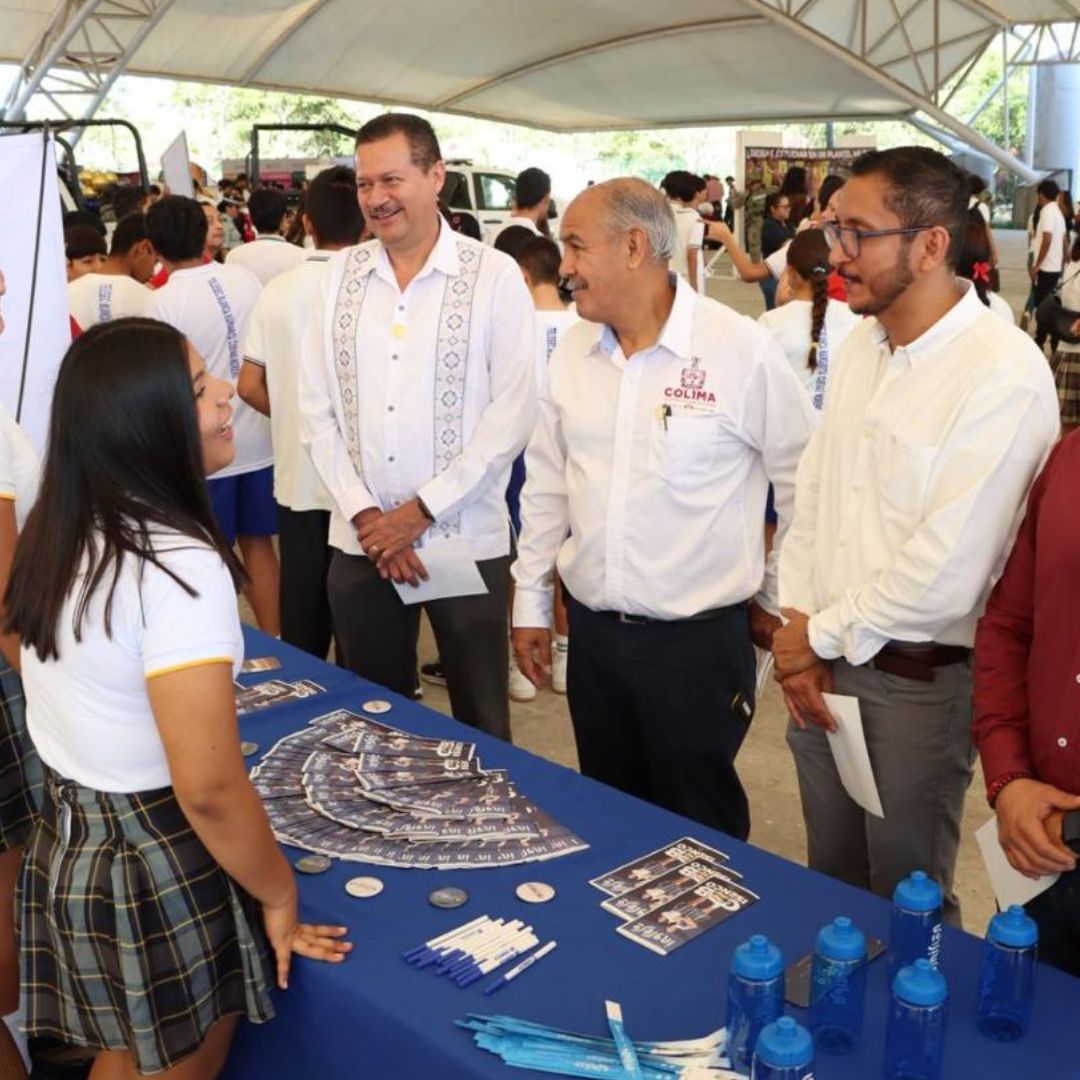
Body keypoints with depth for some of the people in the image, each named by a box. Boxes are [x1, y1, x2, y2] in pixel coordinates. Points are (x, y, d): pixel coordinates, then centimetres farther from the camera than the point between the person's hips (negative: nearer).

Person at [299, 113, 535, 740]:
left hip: (466, 540, -3)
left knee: (480, 726, 8)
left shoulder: (494, 276, -4)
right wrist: (364, 513, -5)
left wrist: (421, 511, -12)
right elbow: (317, 409, 6)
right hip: (361, 542, 3)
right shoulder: (342, 275, 7)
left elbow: (513, 412, -9)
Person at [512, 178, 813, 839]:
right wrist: (531, 604, 13)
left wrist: (778, 599, 4)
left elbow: (806, 484, -3)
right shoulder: (573, 351, 3)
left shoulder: (741, 349, -13)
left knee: (699, 827, 10)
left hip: (698, 640, -5)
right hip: (593, 630, 5)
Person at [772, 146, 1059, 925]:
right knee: (831, 878, 22)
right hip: (820, 661, 7)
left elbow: (948, 570, -22)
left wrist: (823, 634, -11)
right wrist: (798, 627, -2)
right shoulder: (861, 346, 5)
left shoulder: (1005, 375, -19)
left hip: (917, 679, -6)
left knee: (907, 899, 13)